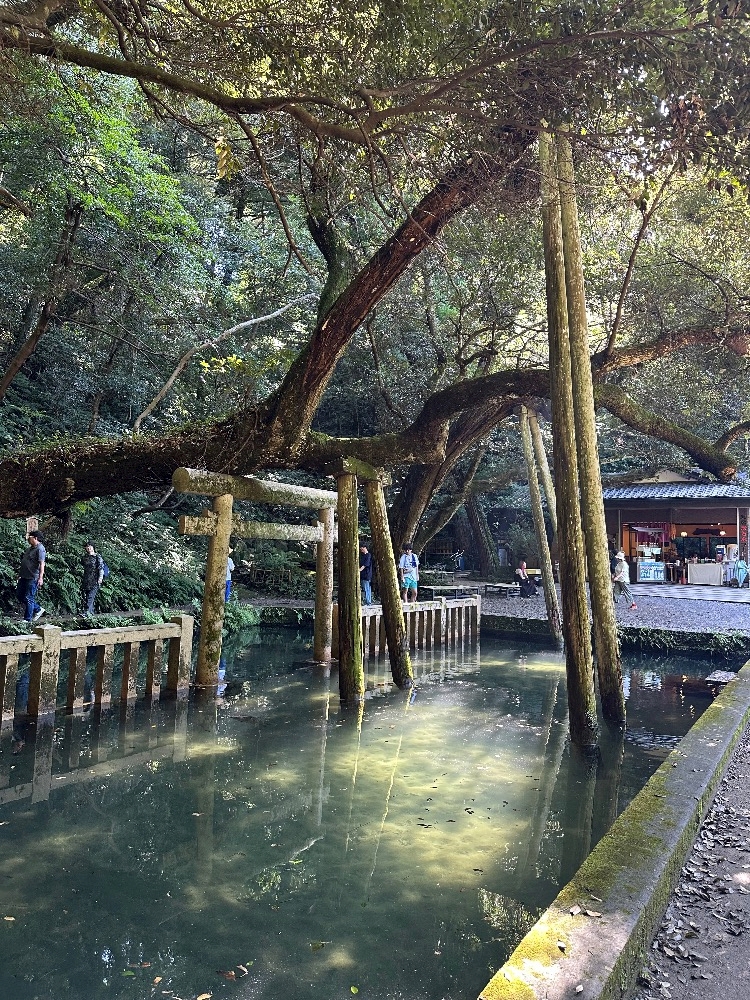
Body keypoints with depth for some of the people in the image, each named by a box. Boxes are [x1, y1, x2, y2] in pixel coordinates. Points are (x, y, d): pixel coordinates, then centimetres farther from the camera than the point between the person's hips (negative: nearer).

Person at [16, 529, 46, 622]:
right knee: (19, 594, 13)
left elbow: (42, 564, -22)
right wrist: (20, 574, 27)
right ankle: (38, 609, 22)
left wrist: (40, 577, -29)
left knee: (28, 598, -4)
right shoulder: (30, 548, 16)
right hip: (24, 577, 10)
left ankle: (28, 619, 6)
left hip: (33, 578, -10)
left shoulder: (40, 549, -14)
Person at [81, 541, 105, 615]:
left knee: (91, 596, -14)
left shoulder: (97, 557, -2)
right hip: (86, 580, 6)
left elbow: (101, 567, -8)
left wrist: (100, 577, -17)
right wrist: (82, 579, 22)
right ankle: (91, 611, 11)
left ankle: (88, 612, -20)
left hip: (95, 580, -6)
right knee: (85, 596, 5)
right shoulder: (85, 557, 14)